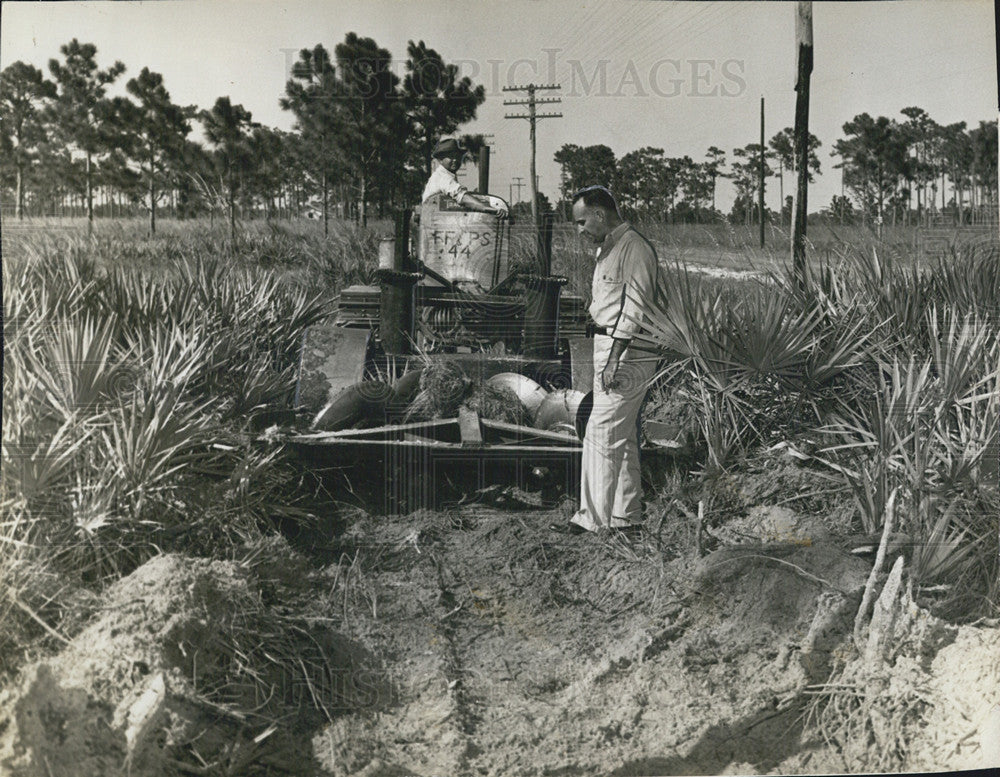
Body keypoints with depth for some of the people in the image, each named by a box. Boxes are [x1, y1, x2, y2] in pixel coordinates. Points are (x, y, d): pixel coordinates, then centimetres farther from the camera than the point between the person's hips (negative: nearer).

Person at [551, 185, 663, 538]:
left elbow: (635, 308, -19)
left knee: (601, 433, -10)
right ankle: (627, 519, 18)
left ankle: (592, 518, -4)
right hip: (611, 348, 10)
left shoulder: (633, 247, -12)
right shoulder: (607, 248, 20)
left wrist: (614, 358, -23)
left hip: (627, 350, -10)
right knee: (621, 437, 12)